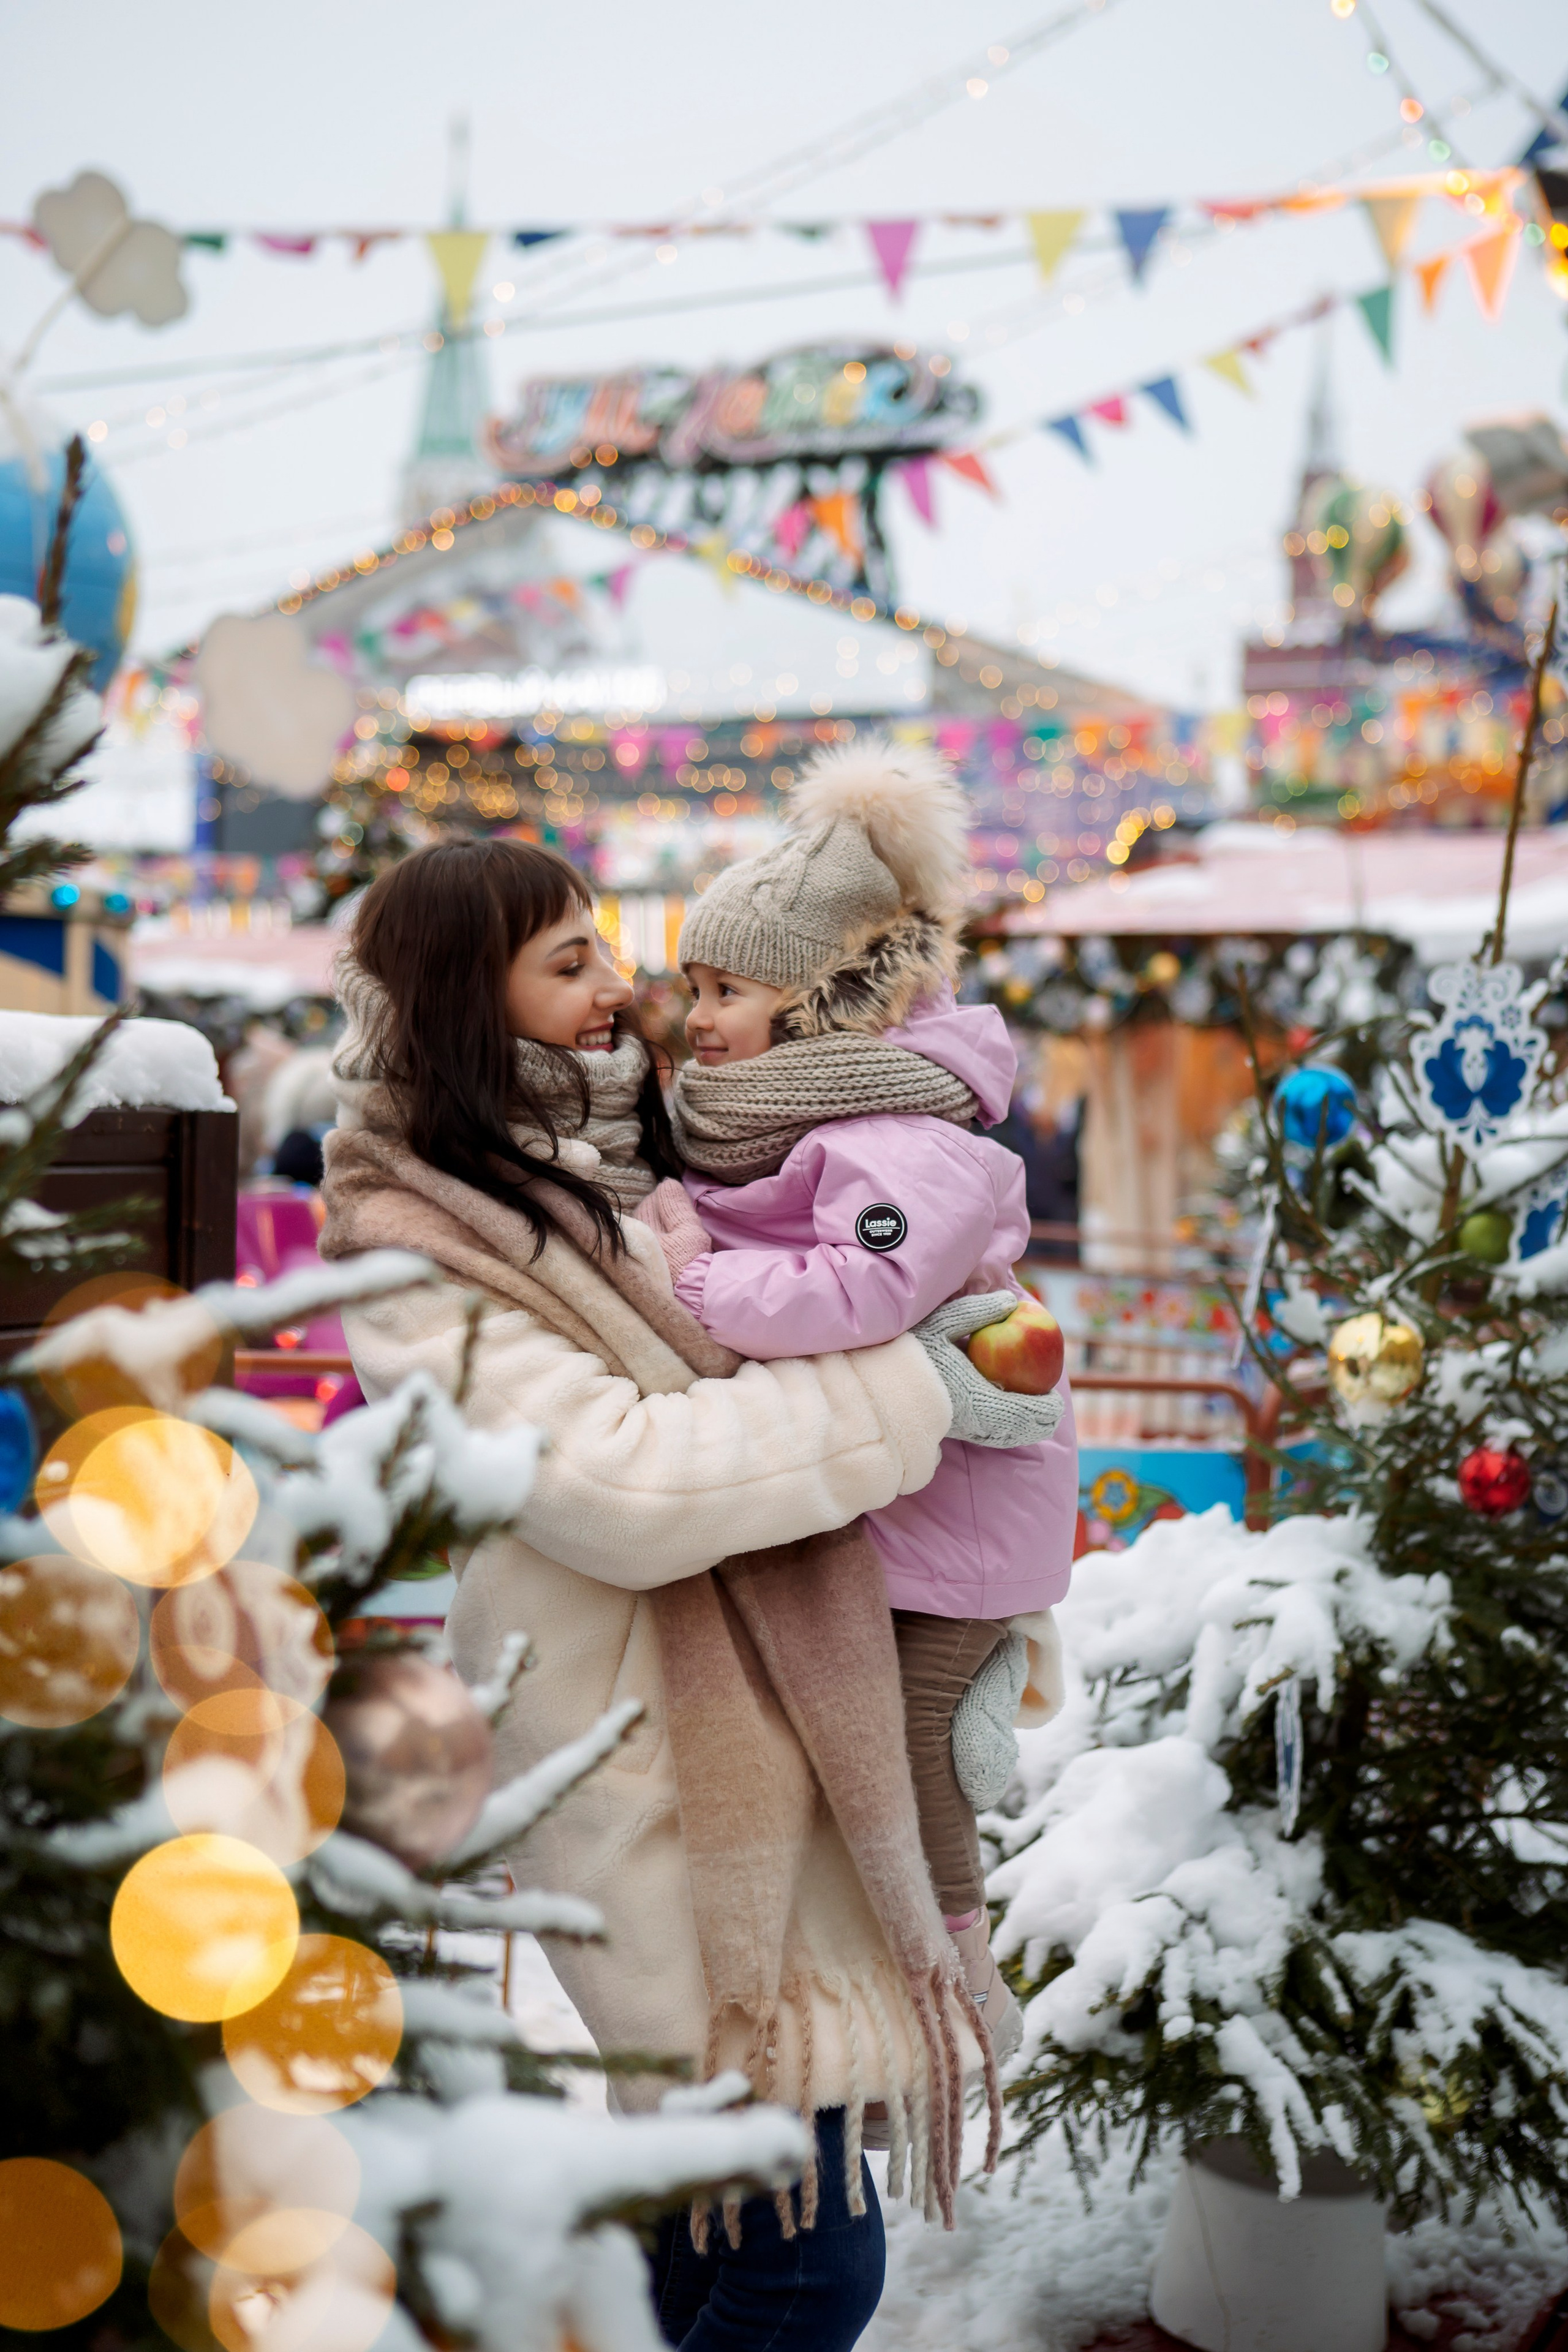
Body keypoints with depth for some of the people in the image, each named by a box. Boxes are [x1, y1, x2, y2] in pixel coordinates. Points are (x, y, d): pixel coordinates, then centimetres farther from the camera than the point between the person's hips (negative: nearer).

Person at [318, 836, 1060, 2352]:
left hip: (755, 1730, 9)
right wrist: (906, 1388, -20)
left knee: (710, 2207, 17)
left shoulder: (608, 1182, 13)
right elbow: (618, 1488, -26)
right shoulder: (416, 1261, -14)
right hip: (654, 1774, -9)